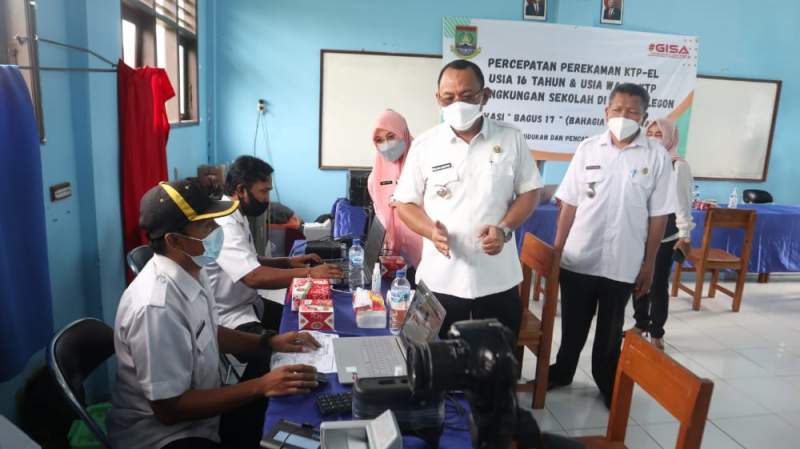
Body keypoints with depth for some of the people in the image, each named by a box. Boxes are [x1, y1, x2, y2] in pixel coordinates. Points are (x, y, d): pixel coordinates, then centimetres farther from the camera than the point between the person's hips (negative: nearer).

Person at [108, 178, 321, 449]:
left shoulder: (191, 273, -3)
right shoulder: (157, 307, -30)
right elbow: (169, 408, -26)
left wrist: (269, 342, 0)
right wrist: (261, 387, -26)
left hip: (200, 411, 8)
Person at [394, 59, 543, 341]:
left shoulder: (511, 139, -1)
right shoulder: (424, 145, -2)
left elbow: (529, 192, 4)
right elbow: (405, 203, 2)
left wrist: (504, 229, -13)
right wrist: (431, 230, -18)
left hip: (498, 278, 1)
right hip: (440, 280, 0)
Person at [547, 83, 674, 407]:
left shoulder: (656, 156, -4)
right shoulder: (587, 148, -1)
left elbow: (658, 216, -1)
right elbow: (569, 203, 1)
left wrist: (648, 264, -1)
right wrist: (557, 249, 0)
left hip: (623, 263, -1)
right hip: (578, 258, 1)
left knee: (611, 329, 16)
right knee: (573, 324, 16)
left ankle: (607, 382, 36)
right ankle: (562, 371, 38)